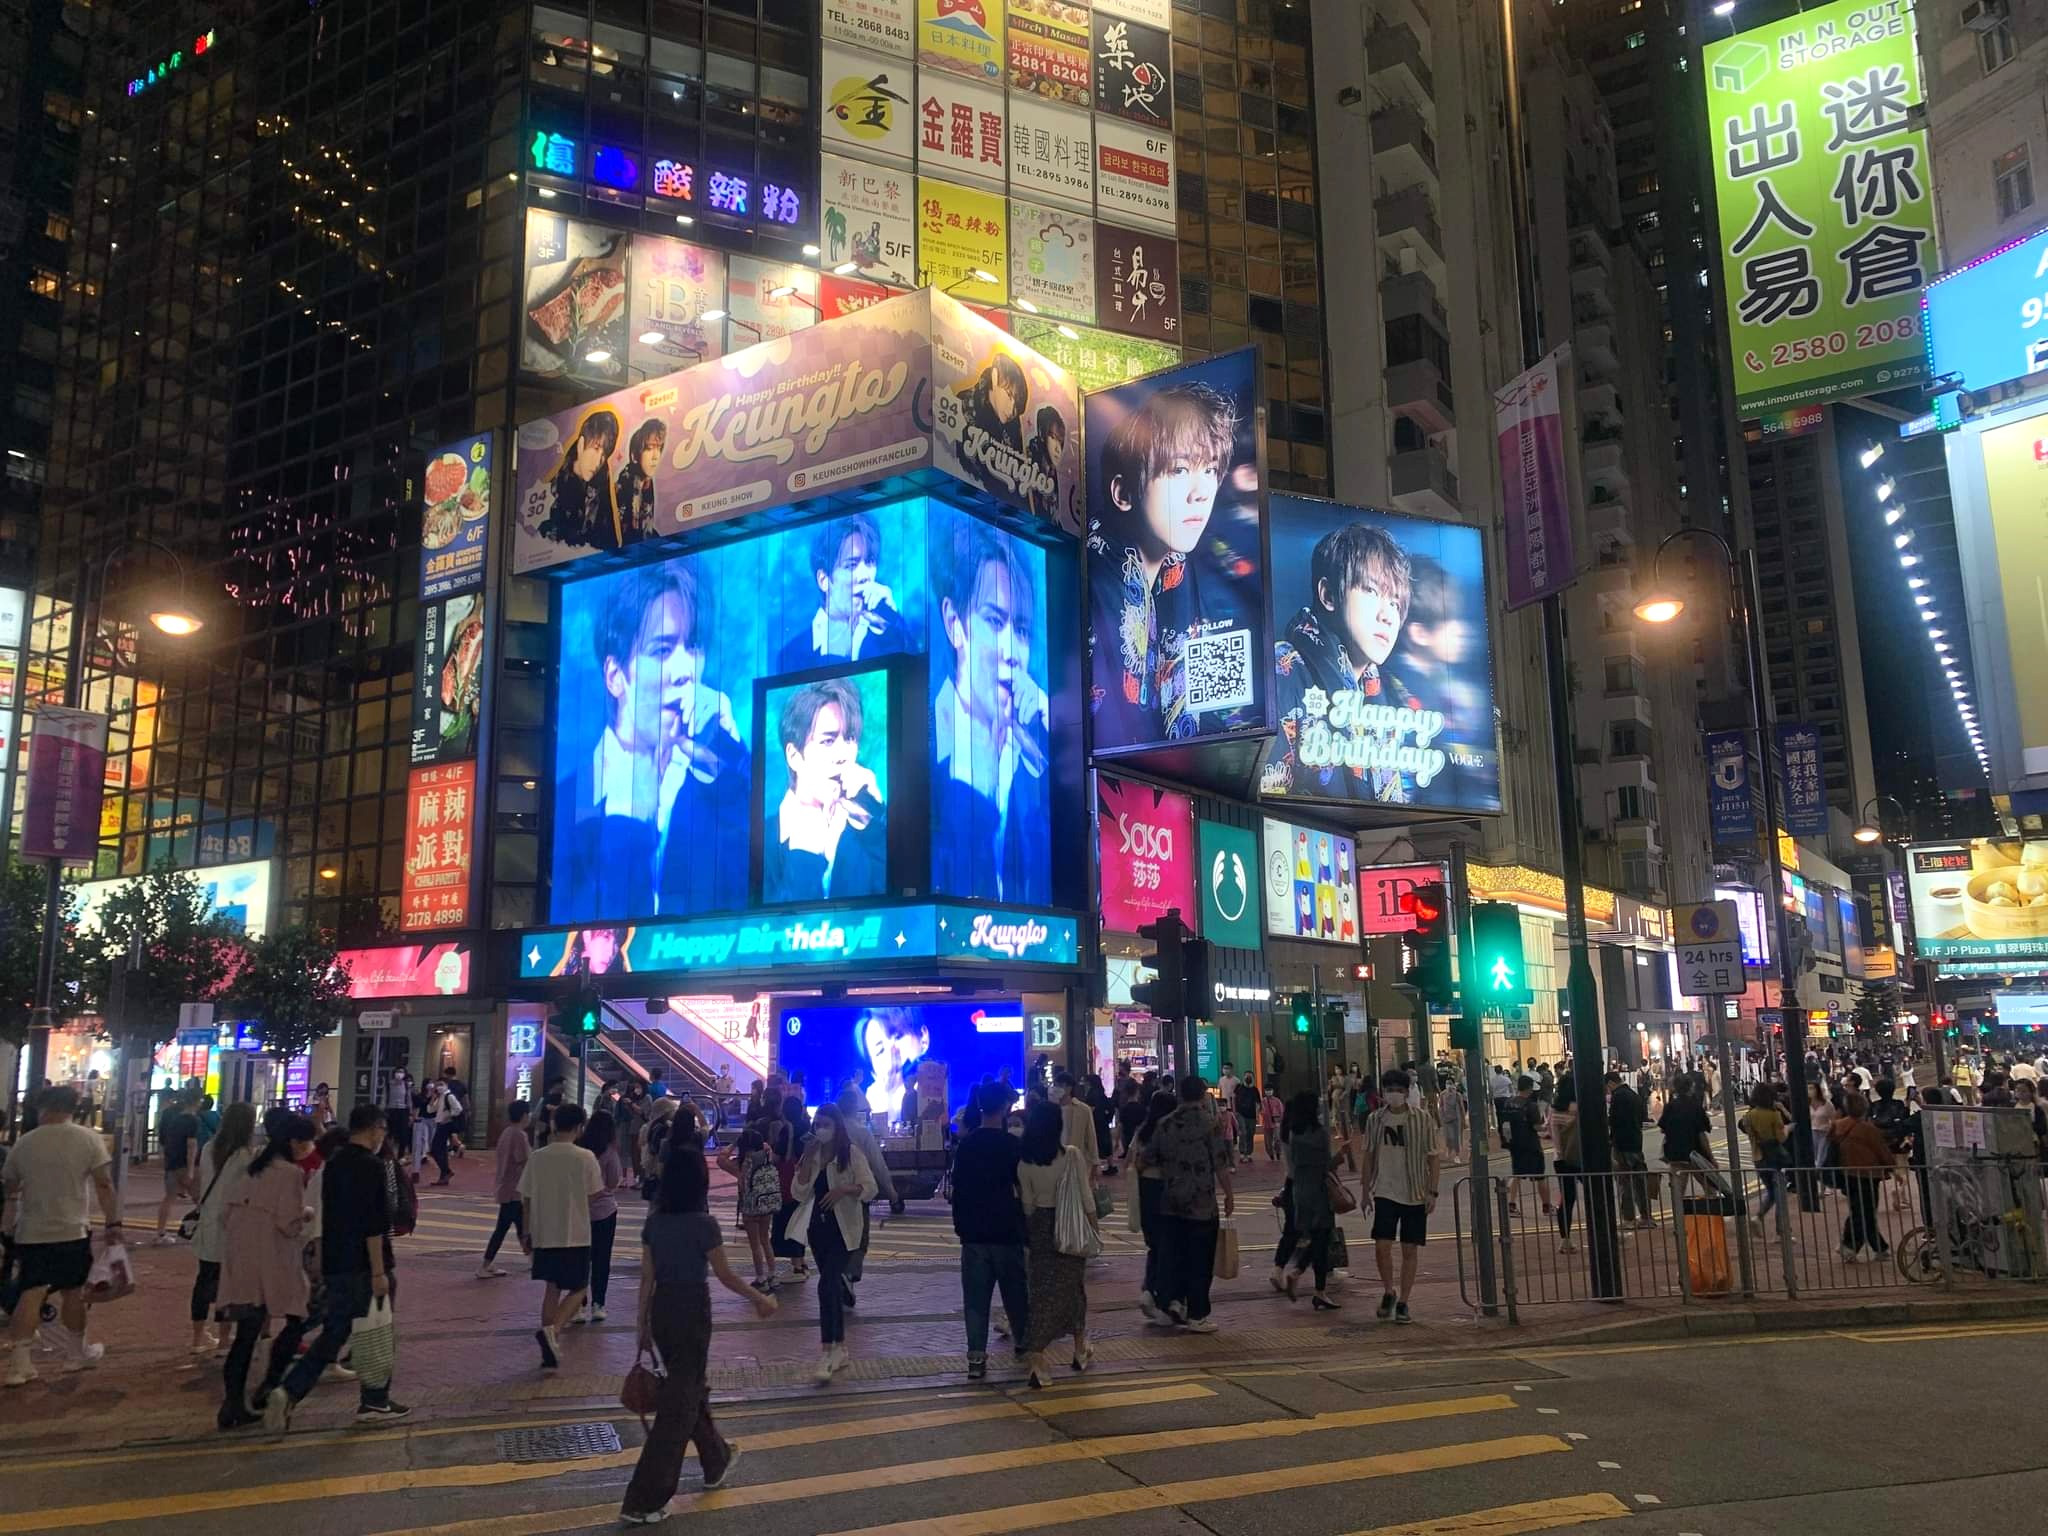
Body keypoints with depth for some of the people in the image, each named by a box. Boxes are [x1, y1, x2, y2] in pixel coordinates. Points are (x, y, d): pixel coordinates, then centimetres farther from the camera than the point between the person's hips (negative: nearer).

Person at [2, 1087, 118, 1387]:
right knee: (73, 1291, 12)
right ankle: (76, 1353, 25)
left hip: (31, 1232, 2)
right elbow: (104, 1185, -10)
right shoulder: (88, 1138, -6)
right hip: (72, 1230, -2)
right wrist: (113, 1222, -4)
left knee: (30, 1295, 3)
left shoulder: (24, 1142, 3)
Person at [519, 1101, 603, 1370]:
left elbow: (526, 1199, 4)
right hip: (575, 1235, -4)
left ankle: (549, 1352, 15)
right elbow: (593, 1195, -3)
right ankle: (552, 1329, -16)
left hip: (544, 1235, 4)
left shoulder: (537, 1158, -1)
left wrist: (526, 1233, 14)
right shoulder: (585, 1158, -11)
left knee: (551, 1288, 15)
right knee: (578, 1289, 8)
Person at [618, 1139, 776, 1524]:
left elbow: (646, 1278, 4)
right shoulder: (704, 1223, -17)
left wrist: (643, 1326, 12)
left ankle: (718, 1460, 43)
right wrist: (760, 1299, 6)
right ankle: (644, 1501, 3)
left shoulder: (655, 1221, 0)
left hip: (662, 1309, 7)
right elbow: (726, 1276, -9)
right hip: (692, 1310, -6)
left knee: (691, 1385, 24)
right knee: (679, 1402, 2)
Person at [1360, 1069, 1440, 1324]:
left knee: (1410, 1250, 4)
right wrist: (1365, 1189, 8)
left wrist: (1432, 1192, -8)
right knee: (1382, 1247, -8)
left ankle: (1403, 1303, 16)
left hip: (1415, 1194, -1)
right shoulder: (1375, 1120, 2)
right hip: (1385, 1192, 1)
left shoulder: (1423, 1118, -6)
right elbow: (1369, 1157, 10)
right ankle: (1388, 1292, 17)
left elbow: (1434, 1157, -3)